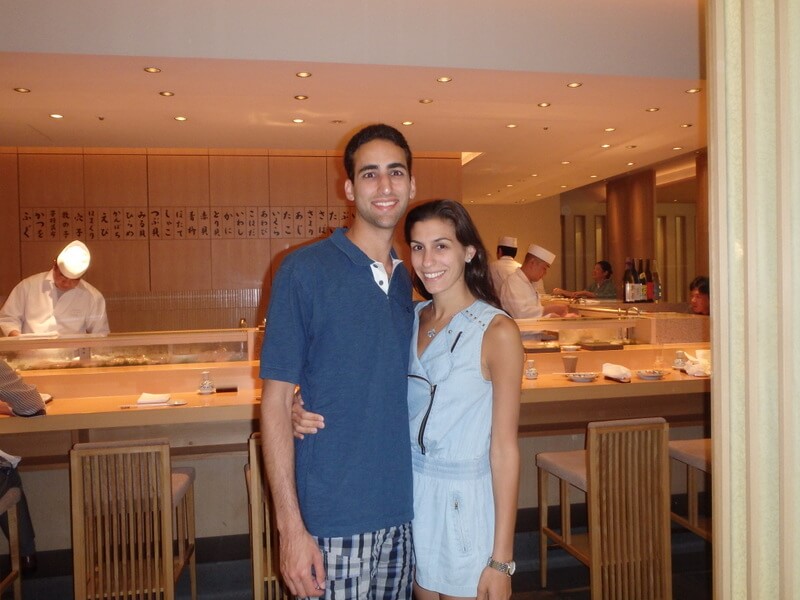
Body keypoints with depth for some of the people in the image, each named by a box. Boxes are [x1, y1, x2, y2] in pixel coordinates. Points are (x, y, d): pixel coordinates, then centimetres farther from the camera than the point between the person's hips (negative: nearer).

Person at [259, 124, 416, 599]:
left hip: (404, 512, 5)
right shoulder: (305, 270, -10)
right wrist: (290, 526, -14)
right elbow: (276, 401, -11)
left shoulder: (410, 281, 7)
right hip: (333, 519, -5)